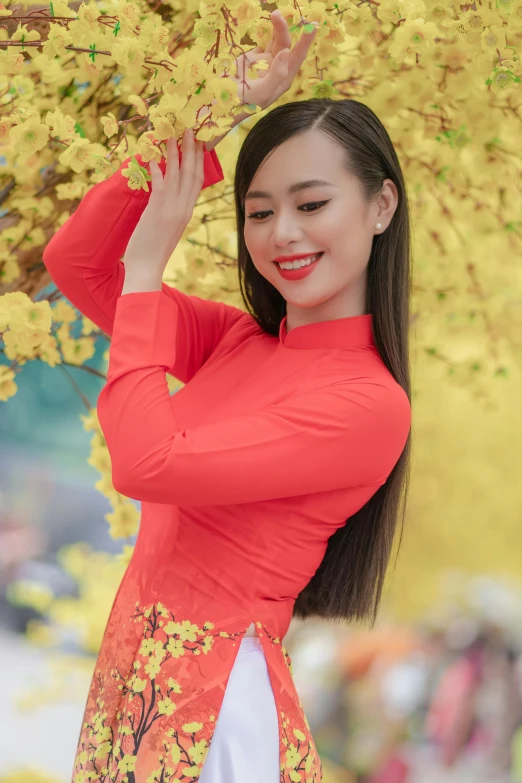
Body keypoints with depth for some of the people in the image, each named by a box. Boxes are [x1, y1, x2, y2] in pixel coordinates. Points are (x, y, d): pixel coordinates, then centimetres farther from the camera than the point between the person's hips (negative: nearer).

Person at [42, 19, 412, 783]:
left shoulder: (369, 404, -18)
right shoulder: (238, 340, 4)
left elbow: (146, 465, -24)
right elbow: (71, 263, 4)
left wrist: (145, 268, -14)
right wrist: (199, 145, -6)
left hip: (214, 688, -7)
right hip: (136, 658, 7)